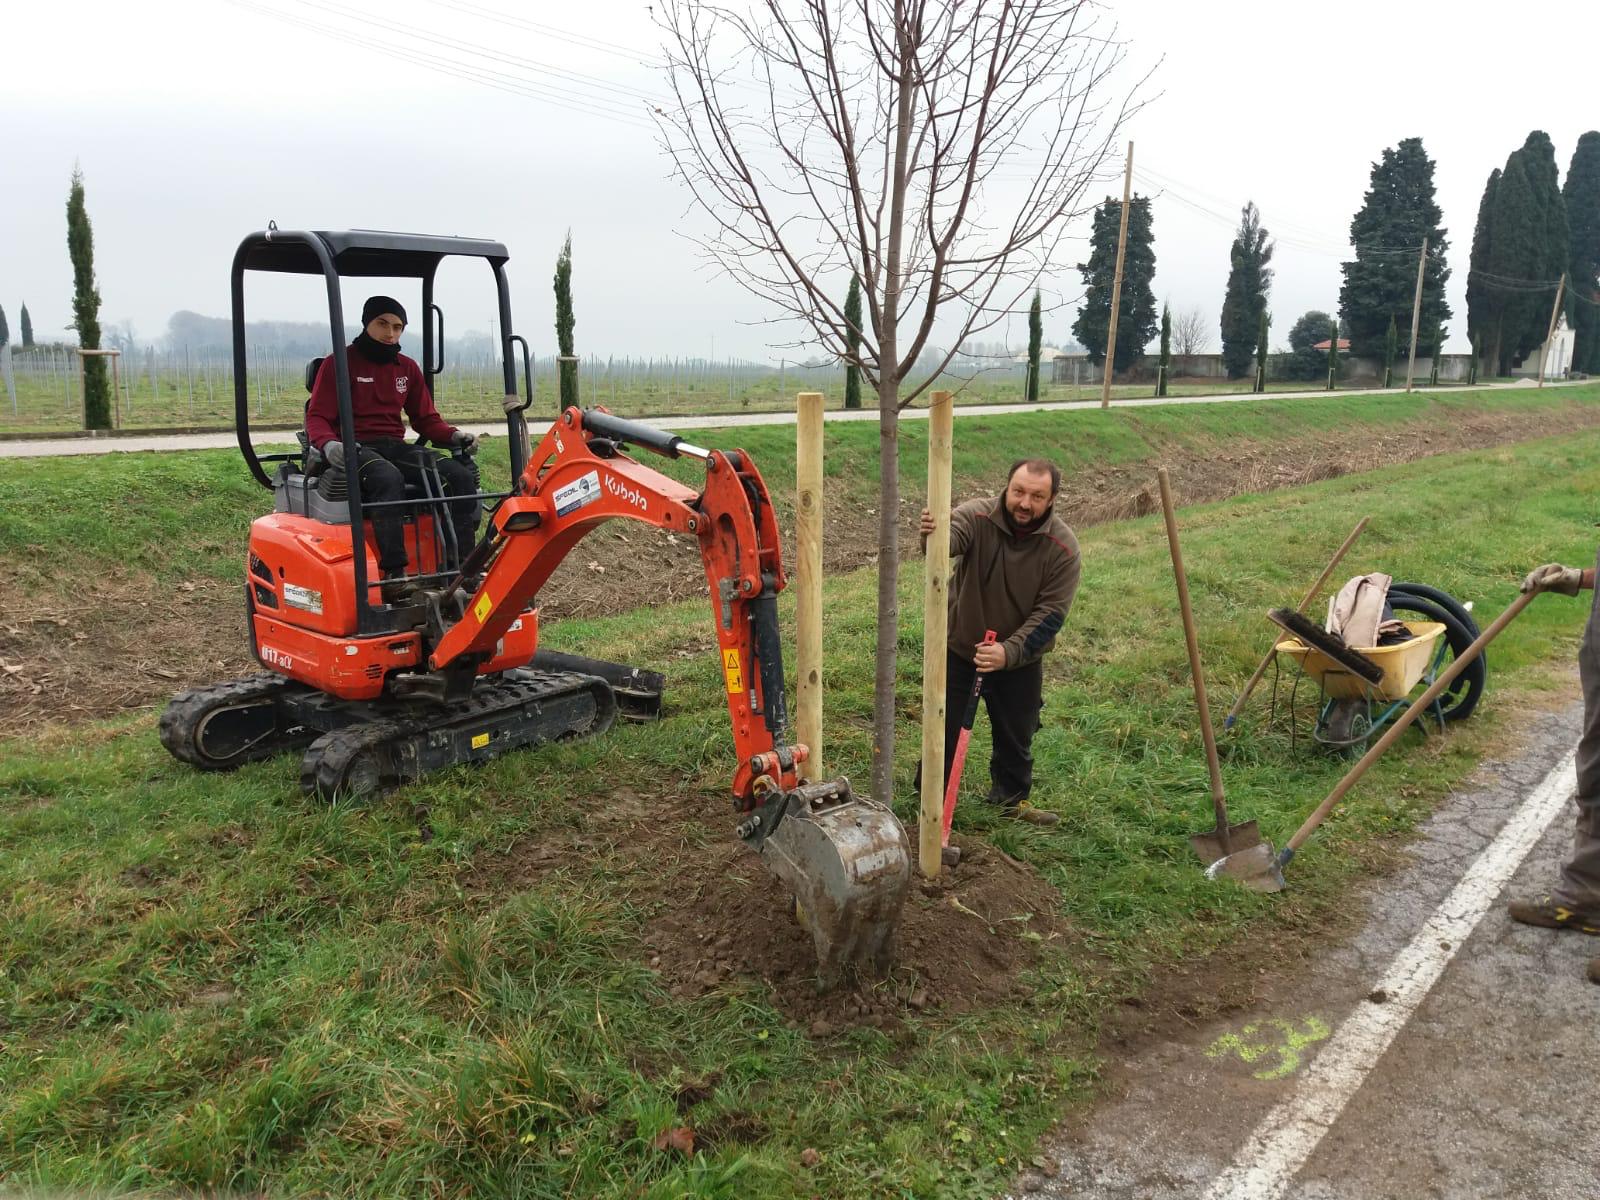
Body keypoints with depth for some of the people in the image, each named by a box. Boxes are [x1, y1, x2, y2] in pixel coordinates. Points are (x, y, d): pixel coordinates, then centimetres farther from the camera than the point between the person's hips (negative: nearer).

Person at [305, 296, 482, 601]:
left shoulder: (407, 368, 16)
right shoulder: (340, 363, 0)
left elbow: (426, 418, 19)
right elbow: (316, 417, -4)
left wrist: (454, 435, -2)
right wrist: (328, 444, -27)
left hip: (396, 448, 5)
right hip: (355, 449, -5)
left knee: (462, 476, -21)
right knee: (389, 479, -41)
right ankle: (393, 575, -44)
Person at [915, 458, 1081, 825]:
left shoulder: (1062, 547, -18)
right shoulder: (977, 516, -22)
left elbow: (1050, 615, -19)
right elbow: (950, 538, -44)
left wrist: (1009, 651, -33)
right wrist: (932, 534, -69)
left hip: (1020, 657, 2)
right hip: (958, 645, -1)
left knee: (1016, 733, 17)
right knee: (944, 724, 9)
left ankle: (1011, 798, 42)